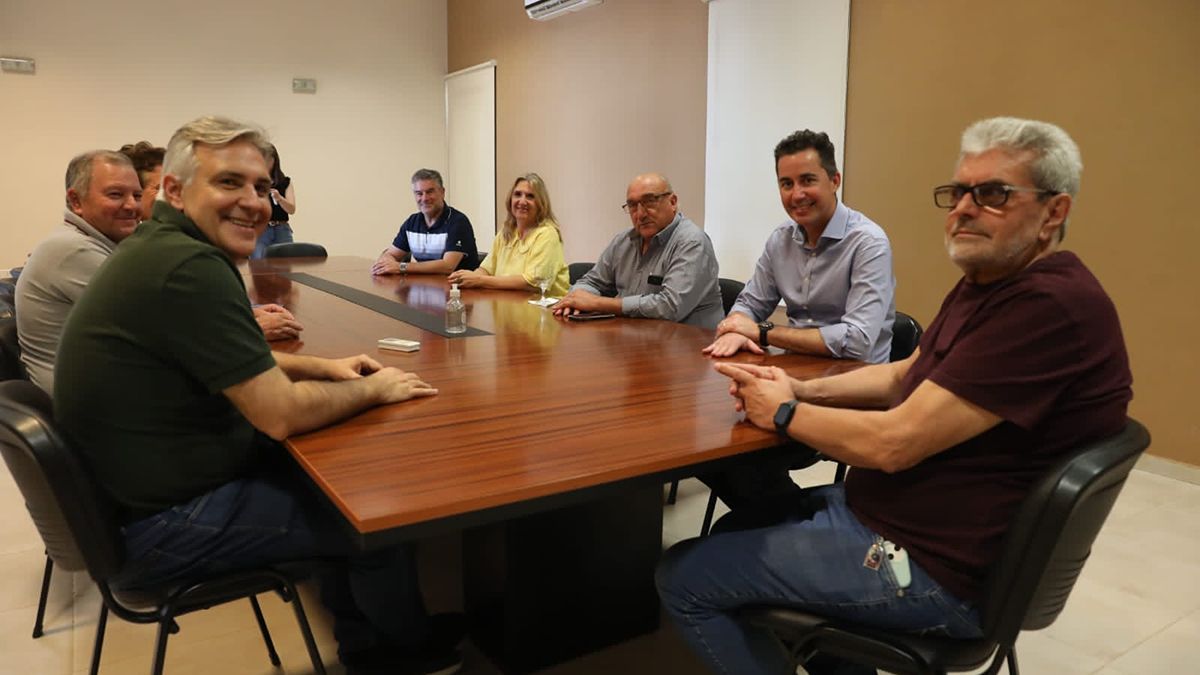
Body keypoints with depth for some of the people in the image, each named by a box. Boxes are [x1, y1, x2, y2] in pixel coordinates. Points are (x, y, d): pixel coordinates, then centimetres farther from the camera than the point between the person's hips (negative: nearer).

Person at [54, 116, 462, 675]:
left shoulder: (161, 247, 5)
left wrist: (324, 367, 7)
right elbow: (282, 414, -26)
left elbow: (236, 362, 19)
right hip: (167, 522, -10)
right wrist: (374, 388, -9)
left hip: (141, 482, 10)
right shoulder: (191, 268, -28)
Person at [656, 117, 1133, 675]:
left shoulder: (1050, 307, -25)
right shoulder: (989, 282, 10)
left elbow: (894, 443, -27)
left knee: (681, 577, -7)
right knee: (736, 528, 24)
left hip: (929, 567, -11)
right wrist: (798, 388, 1)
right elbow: (903, 377, 17)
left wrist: (784, 412, -10)